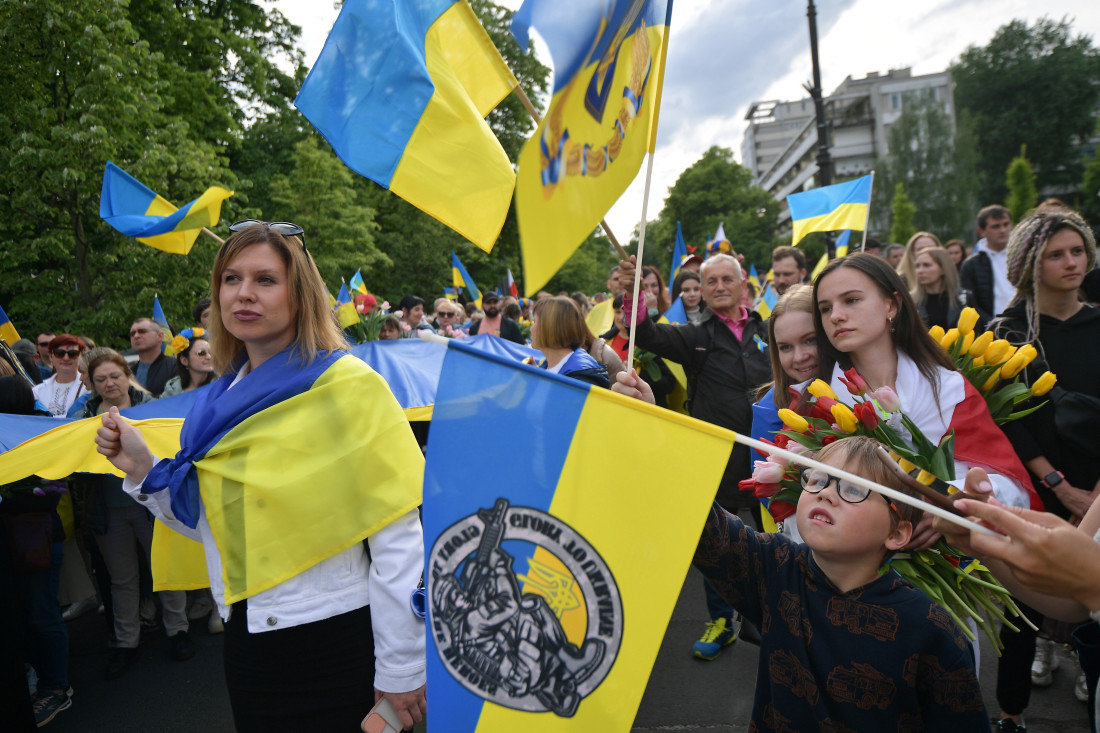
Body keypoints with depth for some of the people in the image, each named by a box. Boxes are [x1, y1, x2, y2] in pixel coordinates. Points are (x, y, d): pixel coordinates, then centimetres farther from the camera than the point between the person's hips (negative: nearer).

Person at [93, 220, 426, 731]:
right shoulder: (223, 401, 6)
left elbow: (397, 534, -16)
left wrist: (400, 670, -15)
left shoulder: (348, 386, -14)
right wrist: (142, 468, -1)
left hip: (329, 637, -6)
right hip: (245, 637, 6)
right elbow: (212, 524, 12)